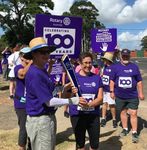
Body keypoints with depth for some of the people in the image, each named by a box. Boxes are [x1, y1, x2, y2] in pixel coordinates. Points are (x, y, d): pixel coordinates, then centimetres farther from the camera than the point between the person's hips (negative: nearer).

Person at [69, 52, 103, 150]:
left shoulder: (97, 78, 2)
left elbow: (100, 99, -4)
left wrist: (88, 105, -22)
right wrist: (71, 93, -27)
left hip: (94, 115, 2)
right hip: (77, 115, -1)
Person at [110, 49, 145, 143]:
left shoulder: (134, 67, 0)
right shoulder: (116, 67, 1)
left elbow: (139, 81, 4)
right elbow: (112, 80, 6)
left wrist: (141, 93, 2)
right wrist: (112, 91, 2)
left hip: (133, 96, -1)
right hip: (120, 96, 2)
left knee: (133, 113, -2)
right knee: (123, 112, 15)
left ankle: (134, 133, 9)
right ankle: (125, 129, 31)